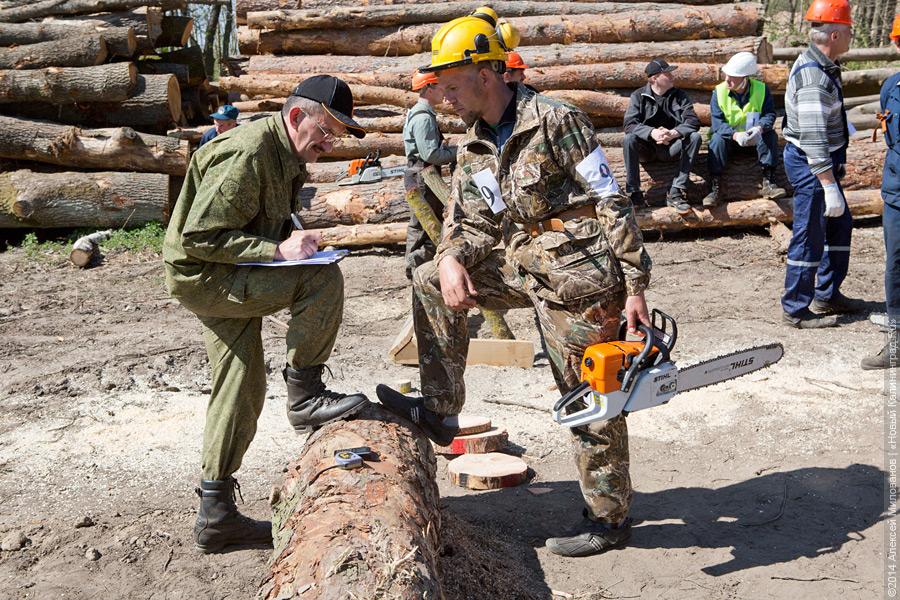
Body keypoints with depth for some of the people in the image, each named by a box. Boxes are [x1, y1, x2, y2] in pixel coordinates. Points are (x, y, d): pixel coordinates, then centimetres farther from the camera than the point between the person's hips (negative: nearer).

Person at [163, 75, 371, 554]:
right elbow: (198, 236, -24)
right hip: (202, 277, -10)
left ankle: (216, 515, 18)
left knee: (242, 390, 10)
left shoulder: (287, 157, 11)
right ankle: (304, 395, -10)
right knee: (323, 279, -24)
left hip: (227, 279, 10)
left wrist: (294, 241, 3)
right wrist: (276, 250, -27)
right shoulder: (245, 155, -21)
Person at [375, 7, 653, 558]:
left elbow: (613, 203, -14)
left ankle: (609, 519, 16)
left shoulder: (555, 121, -14)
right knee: (432, 282, 7)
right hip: (524, 265, 8)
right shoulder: (475, 146, 9)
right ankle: (440, 410, 12)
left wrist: (635, 286, -17)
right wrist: (451, 260, -14)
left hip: (578, 271, -8)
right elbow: (470, 222, 10)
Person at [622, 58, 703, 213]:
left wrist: (673, 133, -30)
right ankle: (633, 193, -28)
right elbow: (629, 124, -15)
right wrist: (652, 133, -35)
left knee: (695, 137, -25)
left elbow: (693, 121, -10)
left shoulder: (680, 96, 3)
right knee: (629, 138, -32)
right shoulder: (638, 96, -2)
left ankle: (676, 192, -28)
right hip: (646, 147, -2)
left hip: (671, 147, 2)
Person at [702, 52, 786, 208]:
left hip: (754, 138, 1)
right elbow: (717, 122, -19)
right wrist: (735, 135, -39)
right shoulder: (719, 92, -11)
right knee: (717, 138, -31)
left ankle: (768, 183, -27)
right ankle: (715, 188, -33)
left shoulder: (761, 89, -8)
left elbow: (769, 114, -15)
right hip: (729, 137, -1)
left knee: (770, 134, -27)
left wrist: (760, 128, -40)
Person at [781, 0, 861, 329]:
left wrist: (836, 163, 24)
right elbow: (813, 138, -28)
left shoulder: (820, 66, 9)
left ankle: (826, 294, 30)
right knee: (810, 236, -2)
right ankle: (796, 310, 9)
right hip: (811, 165, -11)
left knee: (840, 225, 19)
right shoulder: (813, 76, -24)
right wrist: (830, 187, -28)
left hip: (823, 161, 11)